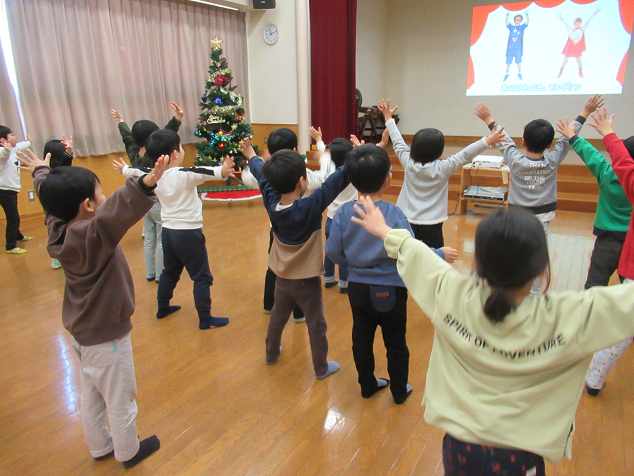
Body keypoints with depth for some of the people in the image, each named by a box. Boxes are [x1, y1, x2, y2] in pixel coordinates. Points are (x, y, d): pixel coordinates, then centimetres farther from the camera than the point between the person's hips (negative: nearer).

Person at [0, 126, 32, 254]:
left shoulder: (12, 150, 11)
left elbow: (20, 146, 34)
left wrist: (28, 142, 54)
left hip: (11, 189, 10)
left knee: (14, 216, 26)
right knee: (13, 217, -13)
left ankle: (18, 236, 46)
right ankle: (10, 247, -11)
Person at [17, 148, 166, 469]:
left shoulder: (60, 230, -6)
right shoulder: (92, 236, -31)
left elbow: (52, 198, 14)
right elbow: (116, 211, -53)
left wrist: (41, 171, 32)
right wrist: (145, 184, -69)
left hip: (81, 333, 9)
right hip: (106, 336, -9)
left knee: (90, 397, 25)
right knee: (120, 400, 14)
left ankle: (100, 447, 46)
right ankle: (128, 452, 35)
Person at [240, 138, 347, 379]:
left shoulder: (271, 204, -12)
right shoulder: (311, 207, -28)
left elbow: (262, 176, 5)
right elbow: (337, 181, -30)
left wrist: (252, 157, 21)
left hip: (283, 278, 6)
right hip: (307, 280, -6)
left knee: (278, 316, 26)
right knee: (316, 325, 11)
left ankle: (271, 353, 46)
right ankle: (321, 367, 26)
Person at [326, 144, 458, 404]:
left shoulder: (344, 212, -12)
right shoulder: (394, 214, -22)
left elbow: (333, 252, -7)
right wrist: (440, 254, -4)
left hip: (358, 289, 3)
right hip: (391, 290, -3)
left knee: (362, 338, 21)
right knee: (395, 343, 17)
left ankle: (368, 385, 39)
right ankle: (399, 391, 36)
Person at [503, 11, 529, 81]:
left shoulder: (522, 27, 10)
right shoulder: (511, 27, 9)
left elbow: (527, 22, -5)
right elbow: (506, 22, -5)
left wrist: (526, 14, -19)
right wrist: (507, 14, -20)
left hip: (518, 48, 0)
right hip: (510, 48, 1)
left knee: (518, 61, -7)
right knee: (508, 62, 5)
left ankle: (519, 73, 12)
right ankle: (506, 74, 22)